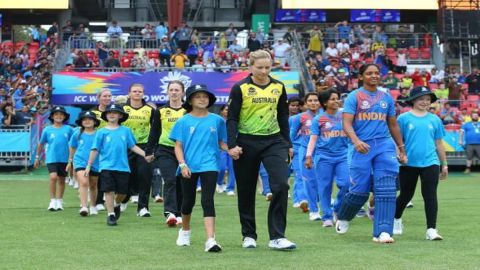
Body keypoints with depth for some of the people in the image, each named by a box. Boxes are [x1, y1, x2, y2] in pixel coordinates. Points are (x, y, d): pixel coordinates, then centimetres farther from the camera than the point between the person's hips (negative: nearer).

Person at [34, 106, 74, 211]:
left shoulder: (68, 129, 0)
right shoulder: (47, 130, 0)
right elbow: (41, 144, 10)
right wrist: (37, 157, 15)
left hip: (64, 159, 2)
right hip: (51, 158, -2)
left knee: (61, 180, 12)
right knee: (53, 177, -19)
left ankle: (59, 201, 27)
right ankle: (52, 201, -9)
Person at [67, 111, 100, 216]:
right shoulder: (77, 134, 1)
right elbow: (72, 148, 14)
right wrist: (70, 161, 20)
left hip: (95, 163, 1)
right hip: (80, 161, -1)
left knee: (93, 186, 15)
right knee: (83, 183, -19)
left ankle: (93, 207, 33)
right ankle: (83, 207, -24)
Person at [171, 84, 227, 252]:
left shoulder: (217, 120, 6)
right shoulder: (184, 121, 2)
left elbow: (221, 143, 12)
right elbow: (178, 146, 1)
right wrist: (182, 165, -12)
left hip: (209, 165, -1)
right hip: (189, 167, 1)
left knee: (208, 201, -13)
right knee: (188, 201, 14)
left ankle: (210, 240, -21)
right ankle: (185, 231, 40)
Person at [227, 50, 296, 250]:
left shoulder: (278, 87, 7)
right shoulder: (240, 88, -4)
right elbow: (232, 118, -5)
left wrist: (288, 144, 13)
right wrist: (232, 145, -14)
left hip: (274, 141, 2)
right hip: (247, 143, -2)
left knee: (281, 185, -14)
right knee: (246, 192, 7)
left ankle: (277, 237, -10)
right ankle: (248, 235, 23)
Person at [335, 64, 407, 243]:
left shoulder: (387, 98, 15)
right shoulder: (354, 97, 2)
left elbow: (393, 125, 23)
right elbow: (347, 123, -8)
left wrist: (401, 148, 21)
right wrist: (356, 141, -26)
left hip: (385, 145, 3)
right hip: (362, 147, -3)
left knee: (386, 190, -9)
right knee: (360, 190, -2)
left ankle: (382, 232, -9)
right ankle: (342, 218, 27)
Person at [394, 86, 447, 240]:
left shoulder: (434, 119, 10)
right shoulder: (404, 118, 1)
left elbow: (439, 143, 14)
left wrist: (444, 165, 15)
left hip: (430, 163, 2)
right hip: (409, 163, -1)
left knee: (430, 195, -6)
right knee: (406, 195, 12)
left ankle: (431, 230, -7)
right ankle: (396, 219, 37)